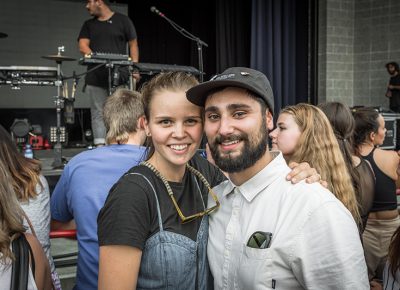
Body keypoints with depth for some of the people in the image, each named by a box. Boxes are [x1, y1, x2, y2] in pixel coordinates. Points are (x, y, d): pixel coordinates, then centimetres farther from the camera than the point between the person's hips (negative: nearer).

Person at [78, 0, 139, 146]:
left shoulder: (123, 20, 7)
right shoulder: (88, 25, 17)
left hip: (120, 75, -3)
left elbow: (133, 44, 6)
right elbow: (82, 46, 6)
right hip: (96, 77, 3)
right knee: (98, 113, -1)